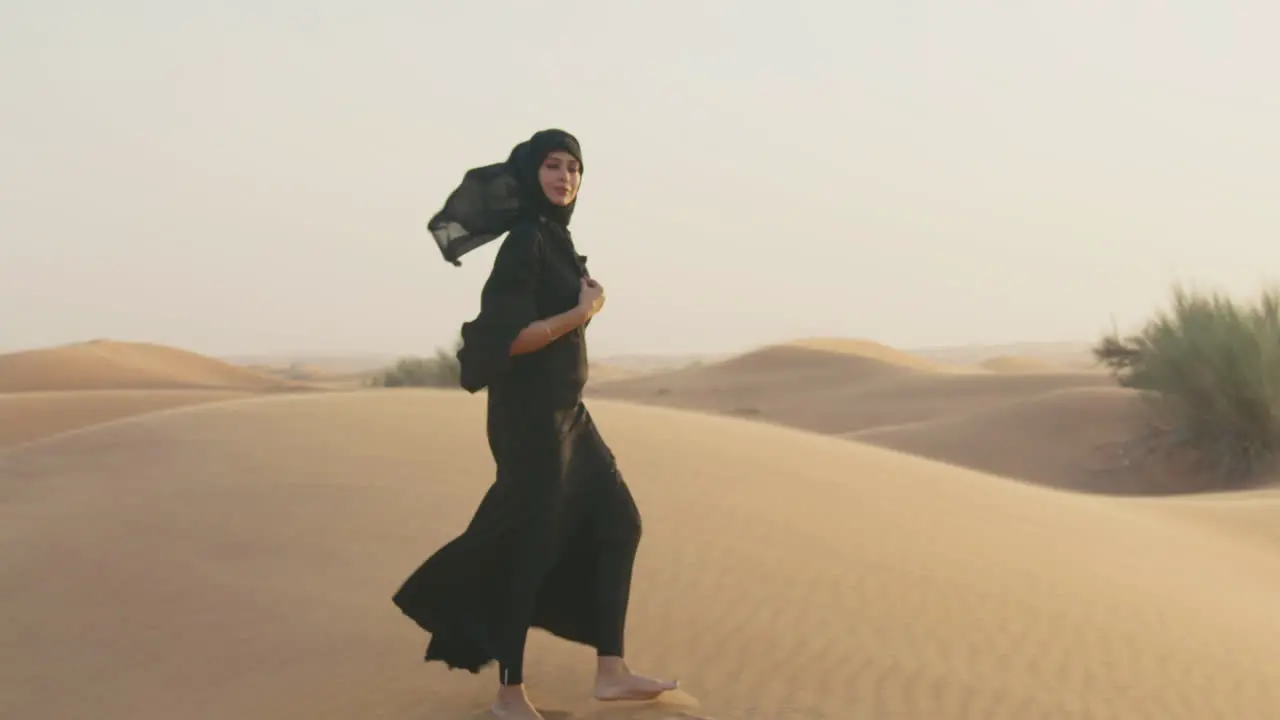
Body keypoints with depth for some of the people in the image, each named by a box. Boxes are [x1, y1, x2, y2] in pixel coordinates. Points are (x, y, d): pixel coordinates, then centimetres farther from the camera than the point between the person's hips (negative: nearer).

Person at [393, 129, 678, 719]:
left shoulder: (554, 237, 12)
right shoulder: (525, 240, -16)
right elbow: (508, 337, -22)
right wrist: (582, 313, -16)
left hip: (563, 409, 10)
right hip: (532, 411, -10)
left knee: (616, 522, 11)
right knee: (529, 546, -1)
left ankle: (610, 672, 16)